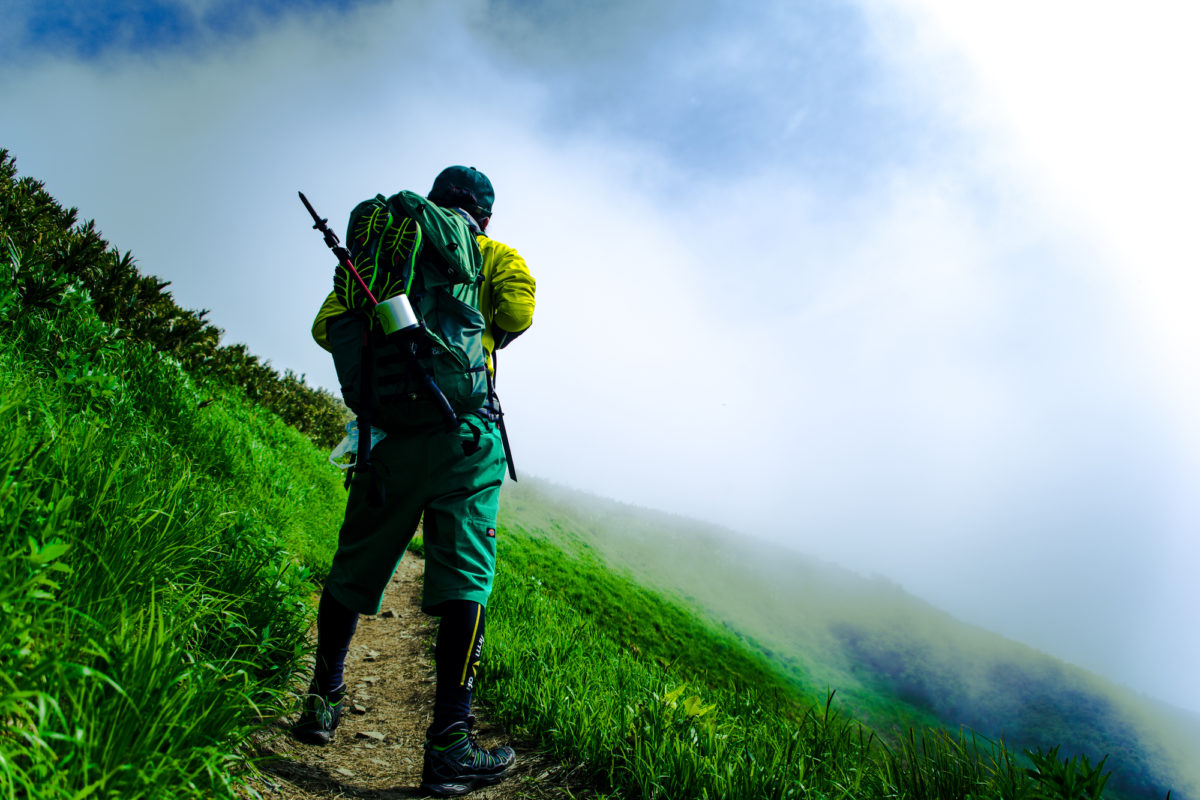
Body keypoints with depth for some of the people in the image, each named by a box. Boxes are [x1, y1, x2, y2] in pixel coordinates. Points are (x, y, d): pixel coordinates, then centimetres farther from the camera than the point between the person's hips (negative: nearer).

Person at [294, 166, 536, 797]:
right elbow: (518, 310, -6)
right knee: (463, 579, -2)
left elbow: (328, 325, 12)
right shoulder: (495, 255, 10)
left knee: (354, 567, 16)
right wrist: (479, 340, 13)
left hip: (388, 430, 4)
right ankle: (449, 746, -3)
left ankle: (322, 702, 28)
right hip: (463, 434, -3)